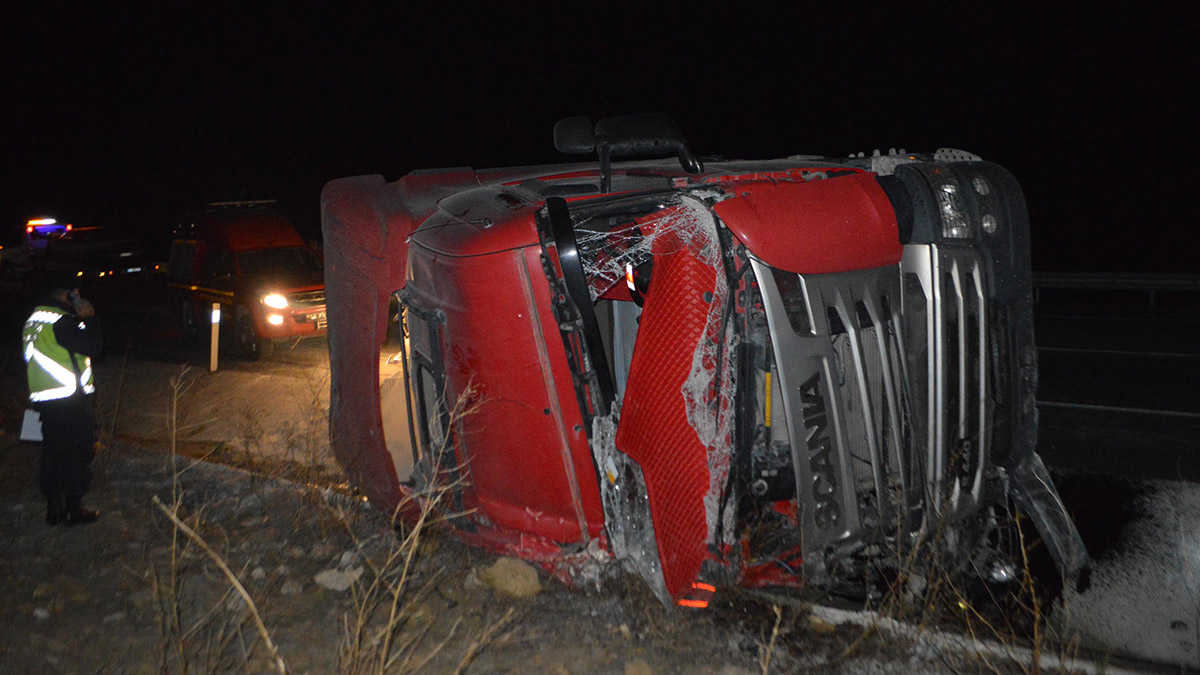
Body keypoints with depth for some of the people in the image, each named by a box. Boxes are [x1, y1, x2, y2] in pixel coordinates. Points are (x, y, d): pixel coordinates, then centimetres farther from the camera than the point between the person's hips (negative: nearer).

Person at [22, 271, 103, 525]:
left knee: (53, 452, 14)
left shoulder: (34, 319, 14)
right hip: (71, 399, -9)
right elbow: (93, 346, -18)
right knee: (78, 452, 1)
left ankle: (54, 508, 20)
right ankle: (74, 508, 7)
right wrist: (90, 318, -7)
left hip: (42, 398, 9)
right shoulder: (62, 321, -16)